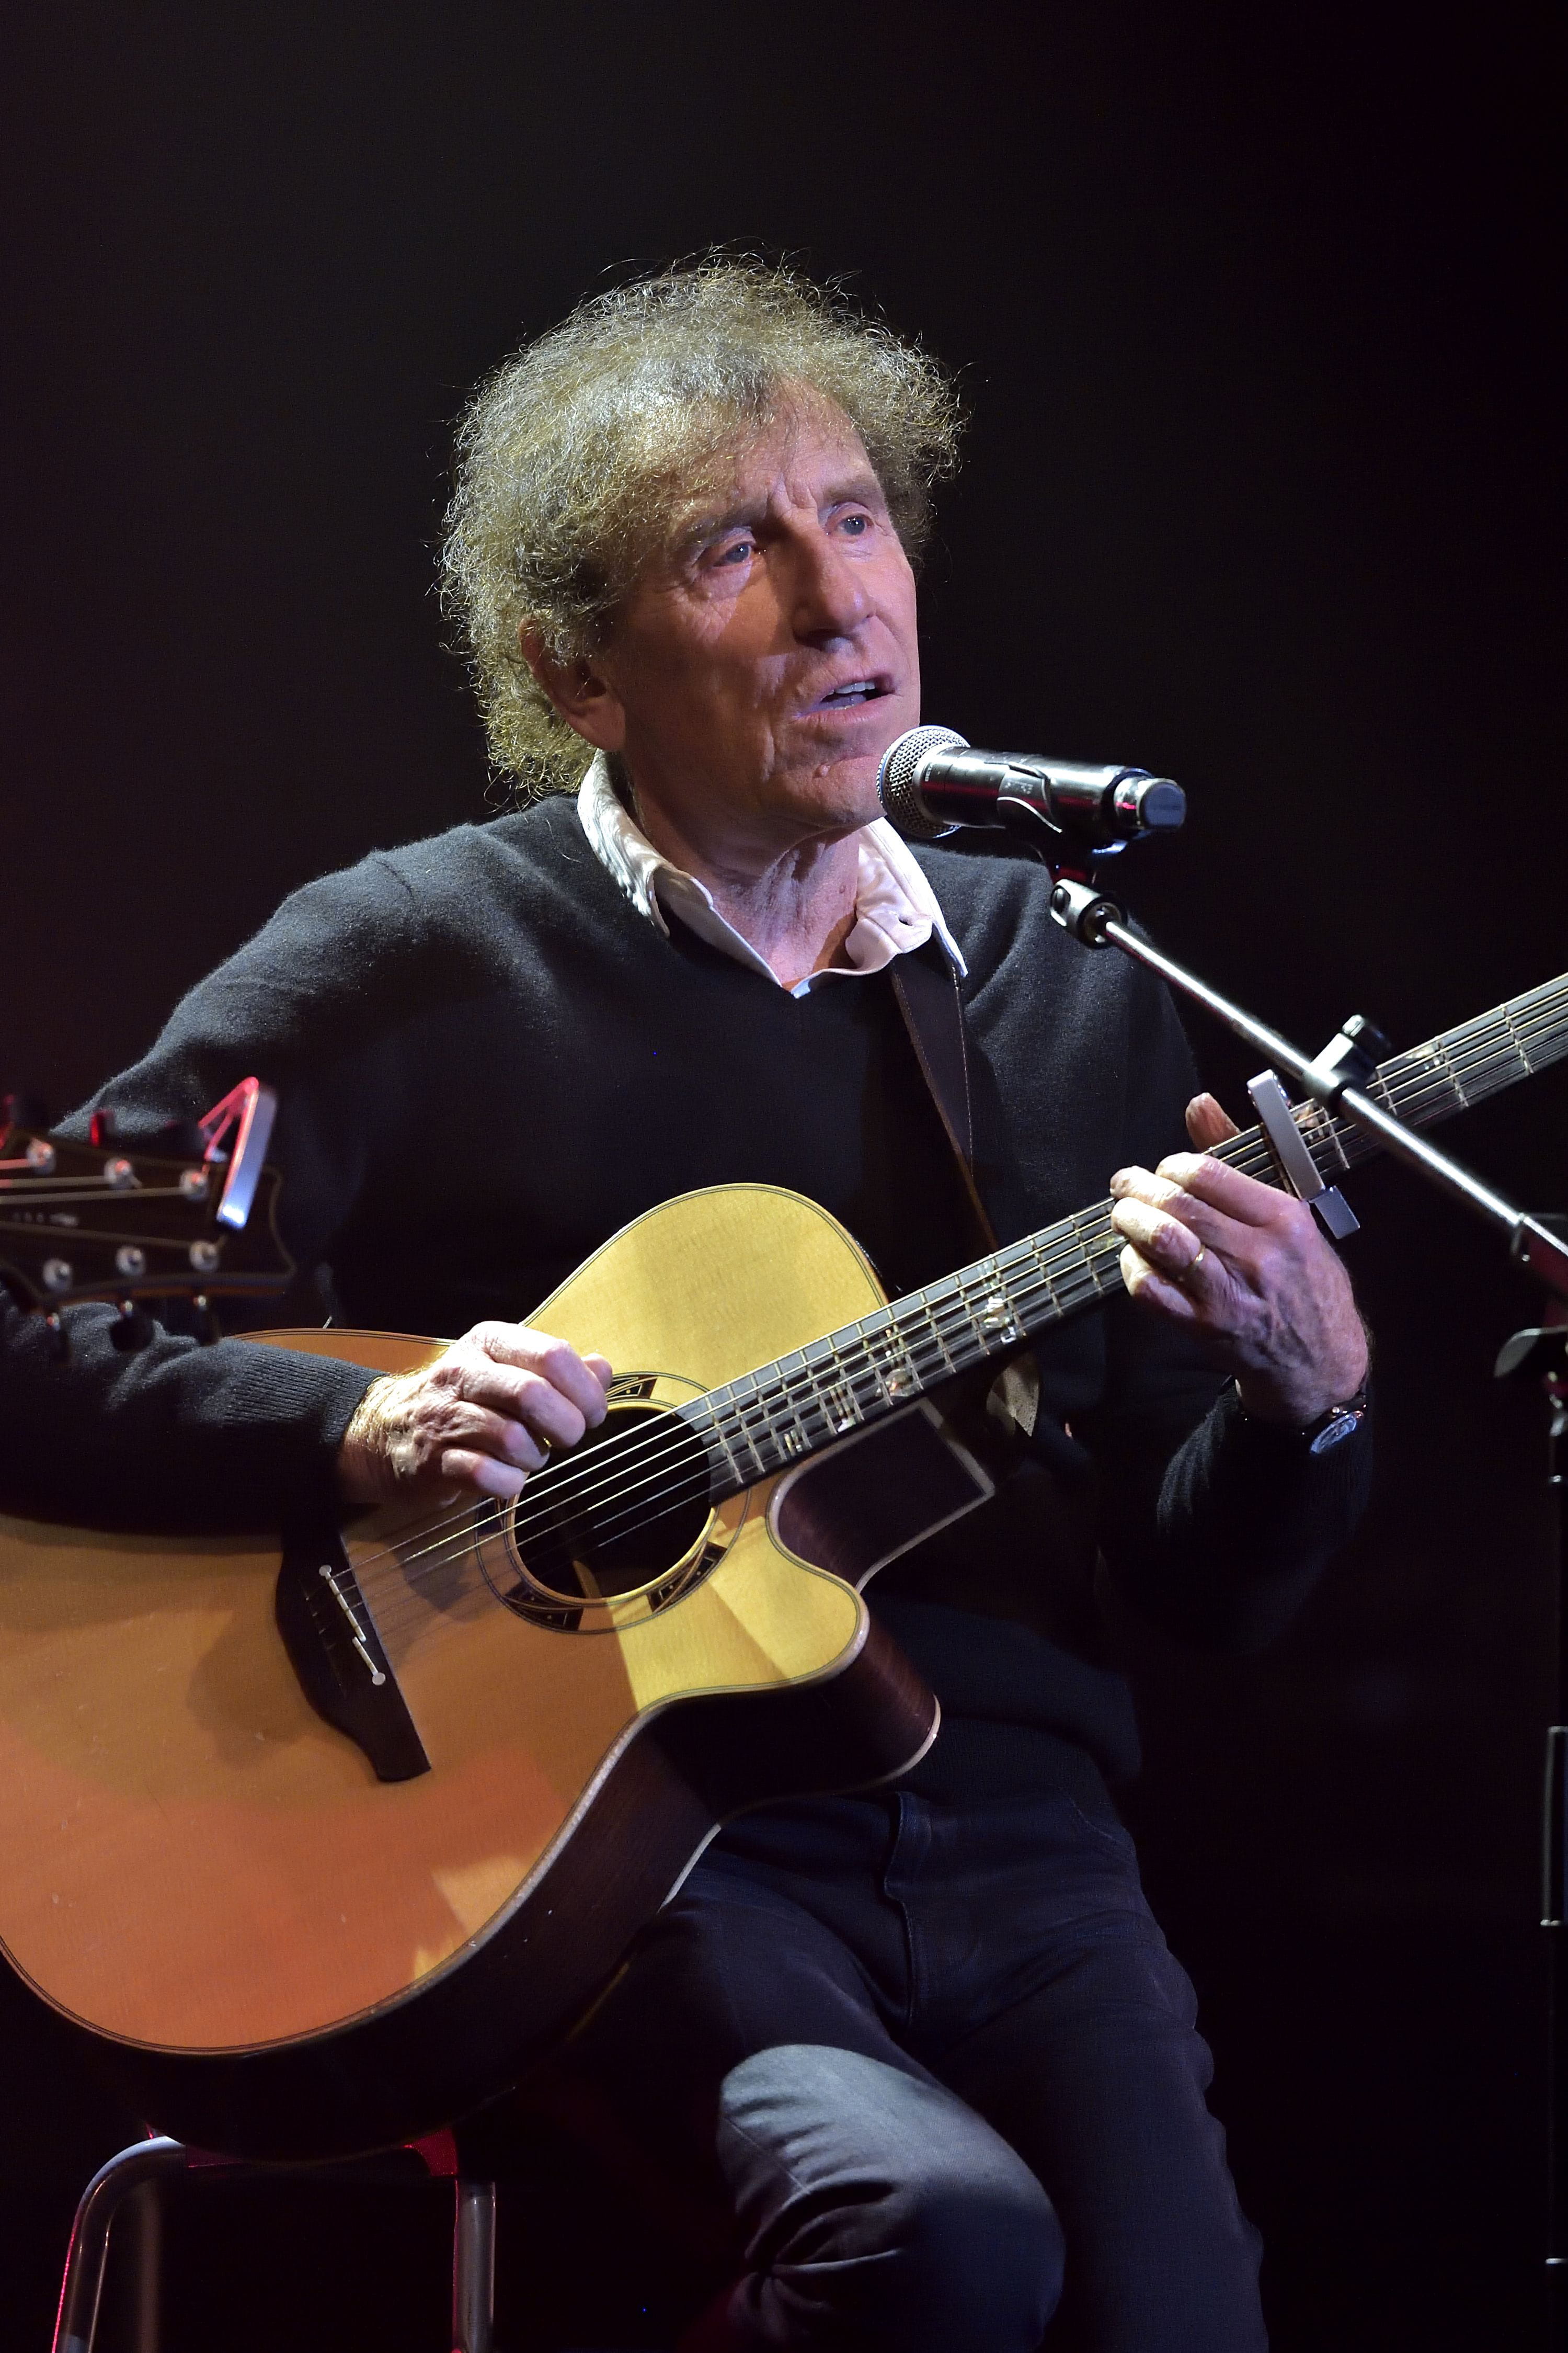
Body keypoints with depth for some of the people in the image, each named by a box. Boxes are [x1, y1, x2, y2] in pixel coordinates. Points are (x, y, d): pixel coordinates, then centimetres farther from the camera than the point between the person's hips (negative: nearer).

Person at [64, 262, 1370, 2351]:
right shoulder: (416, 967, 2)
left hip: (1016, 1846, 4)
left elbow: (1207, 1591, 16)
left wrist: (1307, 1394, -6)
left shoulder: (1067, 994, 15)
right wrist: (355, 1433, -20)